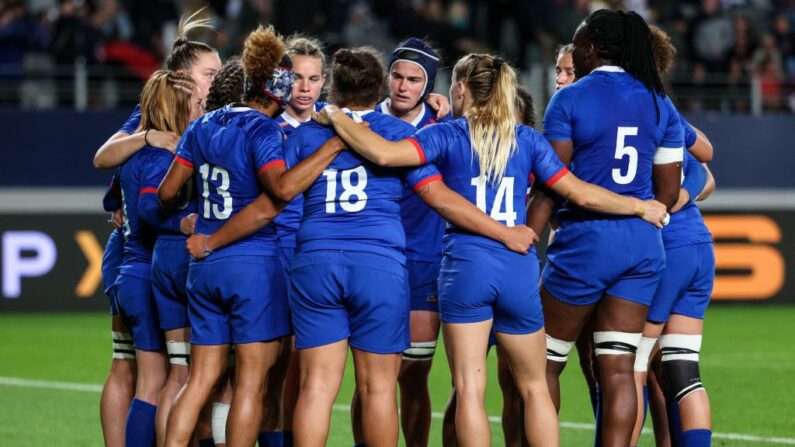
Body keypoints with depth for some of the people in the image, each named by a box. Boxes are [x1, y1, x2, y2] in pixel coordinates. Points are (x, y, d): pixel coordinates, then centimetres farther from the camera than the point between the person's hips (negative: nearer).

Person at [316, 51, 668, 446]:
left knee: (469, 390, -2)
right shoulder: (527, 139, 8)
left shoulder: (446, 136, 1)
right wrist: (640, 207, 18)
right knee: (534, 387, 13)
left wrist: (335, 117, -1)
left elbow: (384, 153, -14)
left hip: (465, 266, -2)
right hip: (519, 270, 2)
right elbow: (580, 193, 5)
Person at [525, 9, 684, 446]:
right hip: (643, 245, 5)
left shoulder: (569, 100, -5)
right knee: (618, 368, 3)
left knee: (545, 362, 7)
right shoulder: (661, 105, 9)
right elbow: (668, 191, 10)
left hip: (586, 238, -5)